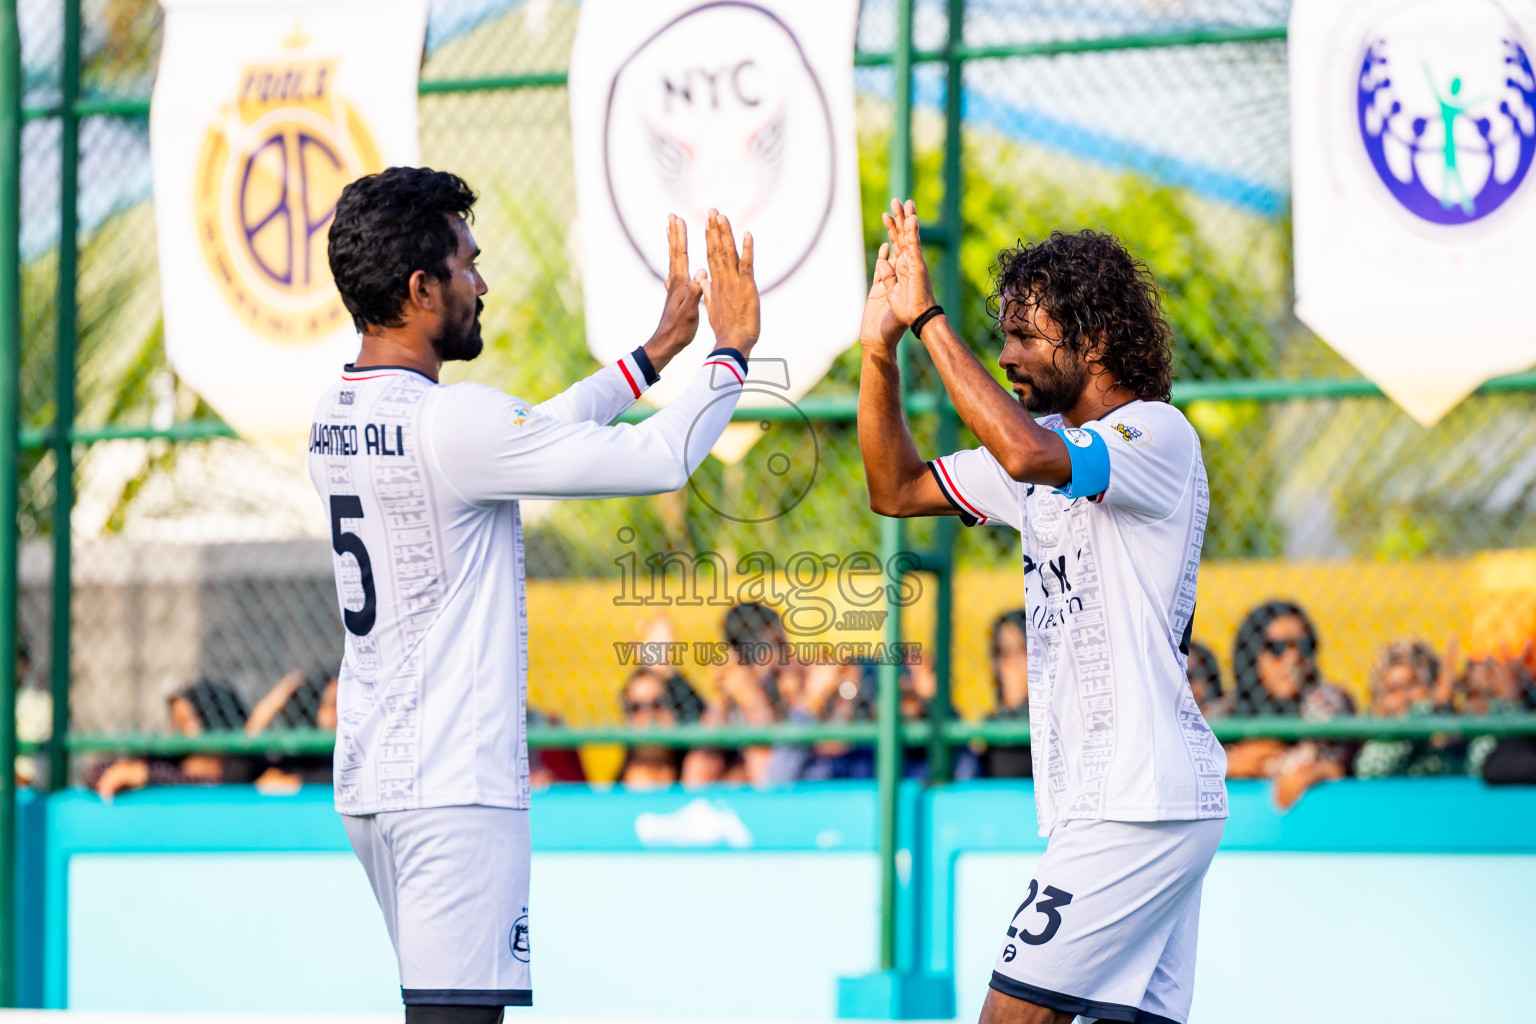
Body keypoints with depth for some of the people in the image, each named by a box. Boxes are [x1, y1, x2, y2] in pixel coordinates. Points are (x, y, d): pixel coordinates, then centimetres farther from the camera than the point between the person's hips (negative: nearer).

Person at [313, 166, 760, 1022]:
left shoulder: (340, 418, 10)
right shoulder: (452, 421, -17)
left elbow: (536, 433, 22)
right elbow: (662, 459, -14)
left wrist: (659, 349, 25)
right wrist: (734, 350, 2)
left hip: (371, 776, 9)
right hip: (454, 786, -9)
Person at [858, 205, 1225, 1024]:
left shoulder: (1159, 434, -11)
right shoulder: (1047, 443, 17)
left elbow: (1028, 456, -29)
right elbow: (896, 490, 21)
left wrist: (930, 319, -24)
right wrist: (879, 350, 7)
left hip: (1144, 801, -9)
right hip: (1098, 800, 9)